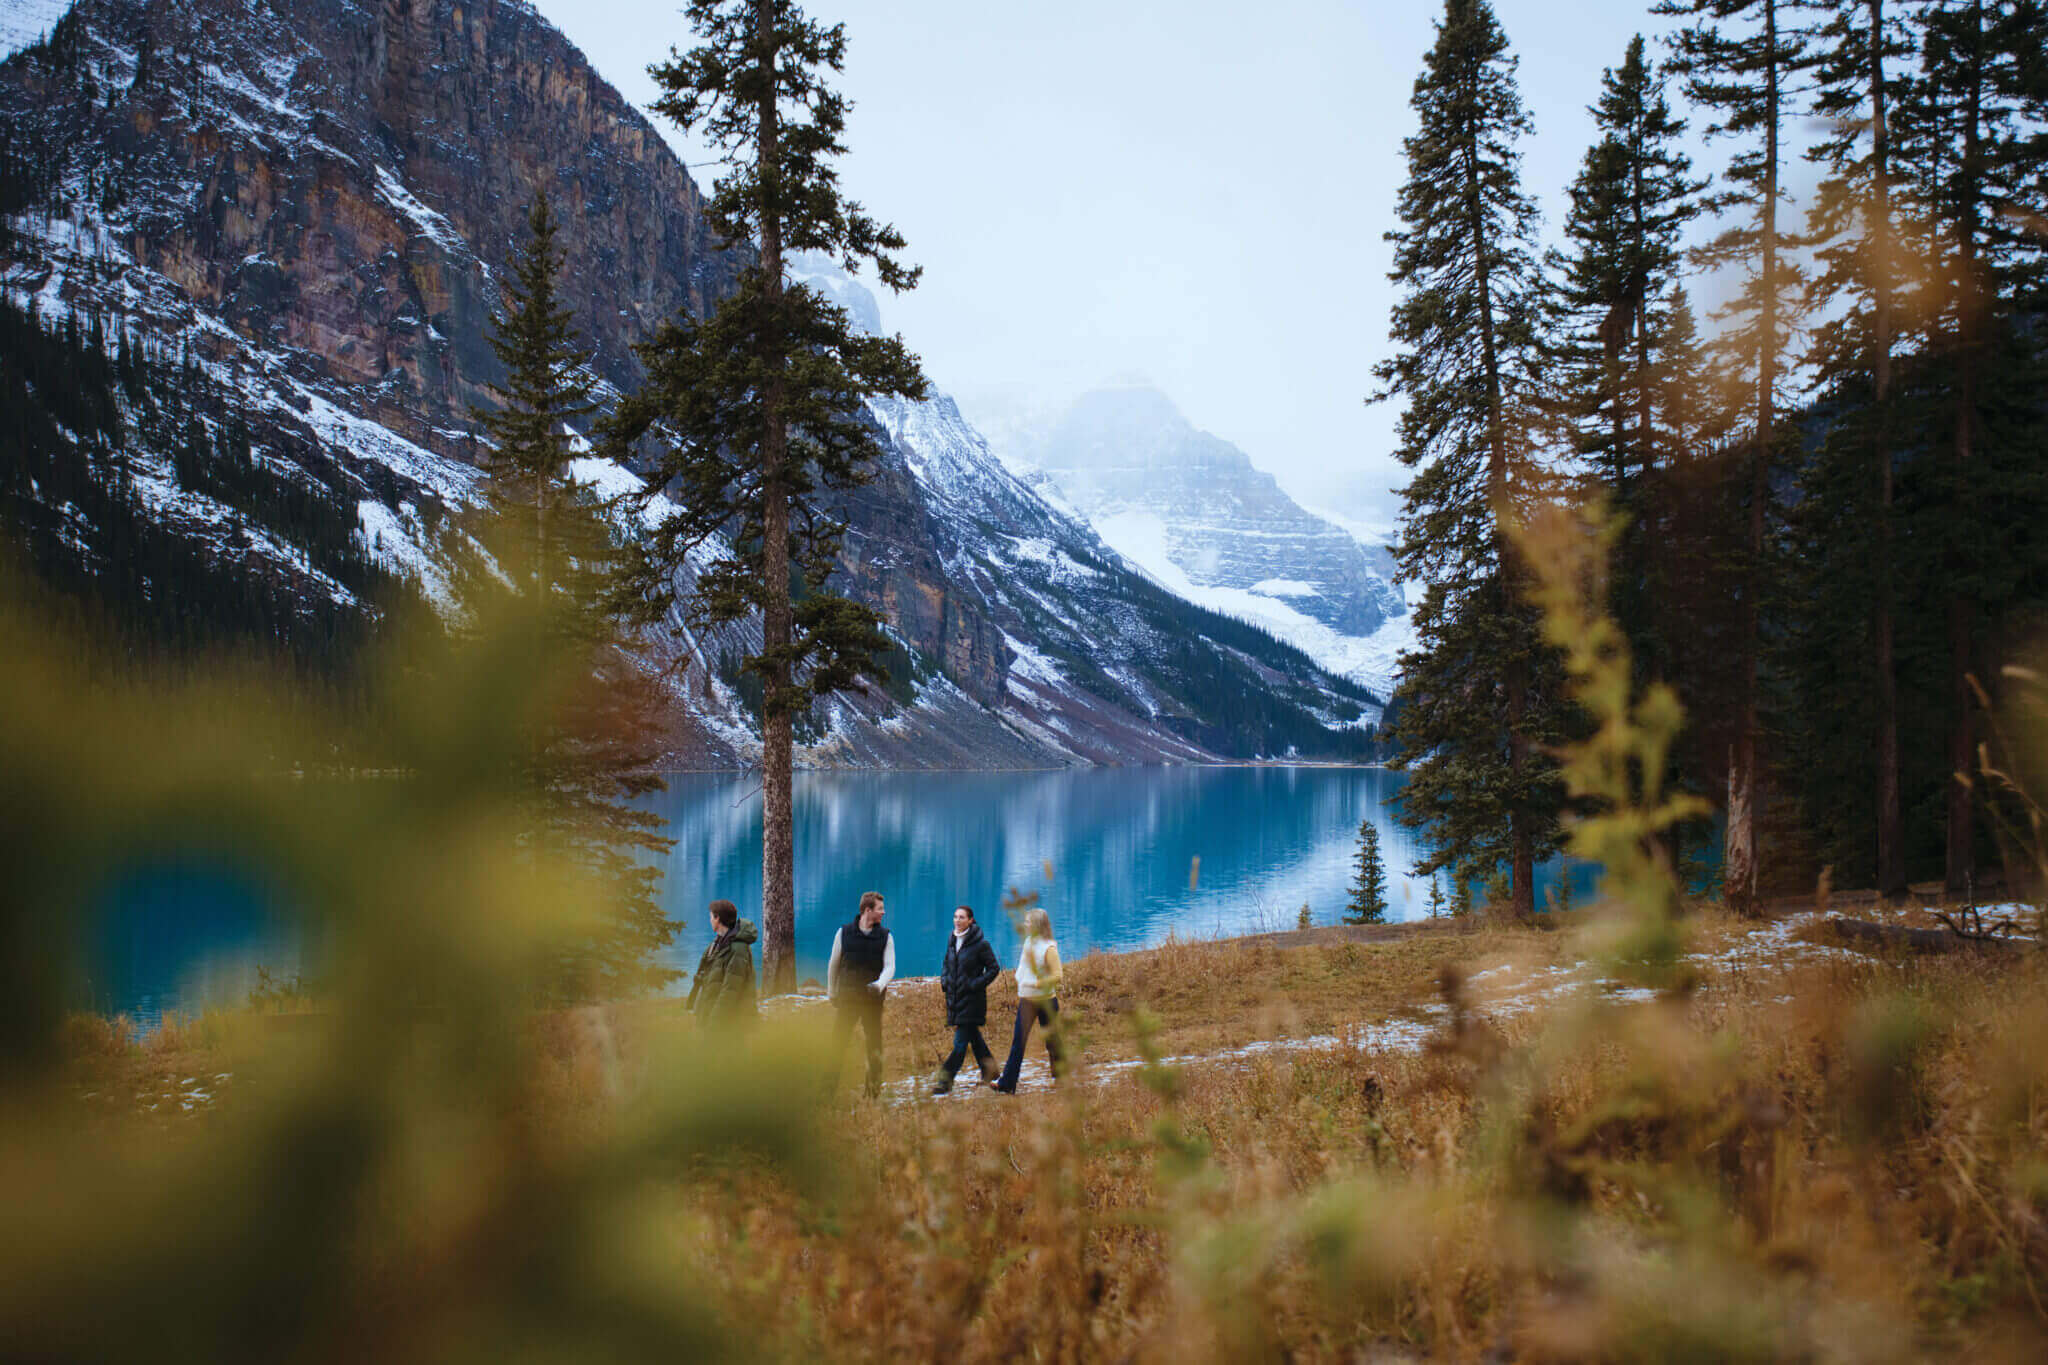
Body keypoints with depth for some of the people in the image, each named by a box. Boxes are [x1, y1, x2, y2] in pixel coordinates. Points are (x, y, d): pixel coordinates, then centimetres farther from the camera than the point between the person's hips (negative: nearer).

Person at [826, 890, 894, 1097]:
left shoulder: (885, 936, 2)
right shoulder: (844, 932, 1)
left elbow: (890, 967, -3)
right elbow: (833, 964, 10)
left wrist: (879, 985, -23)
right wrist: (832, 993, 12)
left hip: (873, 1000, 1)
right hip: (847, 998, 0)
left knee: (874, 1045, 3)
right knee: (838, 1043, -2)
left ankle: (874, 1088, 13)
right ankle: (830, 1086, 4)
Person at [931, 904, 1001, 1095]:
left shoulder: (979, 943, -12)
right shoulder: (952, 941, 8)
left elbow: (994, 968, -8)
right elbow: (946, 964, 23)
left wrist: (976, 984, -15)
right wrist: (944, 979, 5)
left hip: (971, 999, -7)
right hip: (954, 997, 7)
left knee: (961, 1041, -7)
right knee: (973, 1036, 16)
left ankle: (945, 1080, -8)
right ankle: (989, 1071, 31)